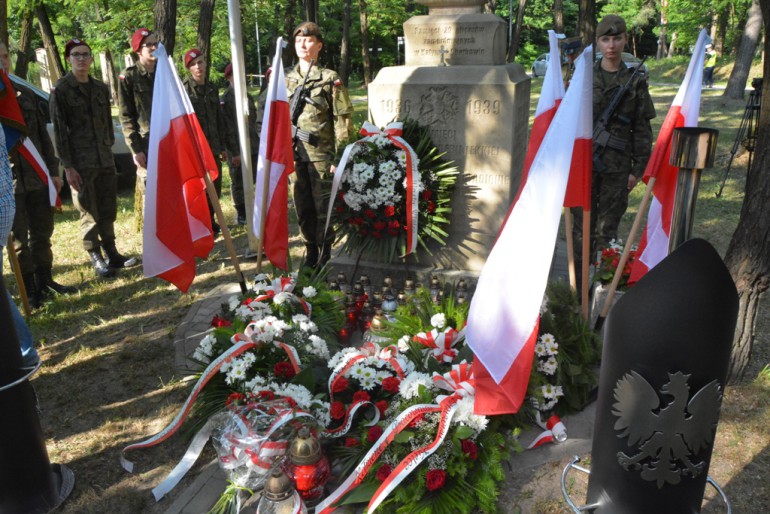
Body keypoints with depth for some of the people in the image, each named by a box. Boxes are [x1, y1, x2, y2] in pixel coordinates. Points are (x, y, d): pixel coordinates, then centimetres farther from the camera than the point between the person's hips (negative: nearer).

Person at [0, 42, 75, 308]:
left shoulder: (27, 94, 11)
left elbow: (43, 136, 12)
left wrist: (53, 171, 9)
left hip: (38, 178, 4)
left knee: (42, 234, 11)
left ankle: (45, 280, 24)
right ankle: (29, 289, 14)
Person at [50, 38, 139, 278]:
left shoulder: (101, 88, 12)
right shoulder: (61, 90, -3)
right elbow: (59, 131, -6)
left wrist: (110, 148, 12)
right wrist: (67, 166, -11)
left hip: (106, 159, 5)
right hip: (80, 163, -4)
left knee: (108, 211, 8)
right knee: (89, 214, -1)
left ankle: (112, 253, 19)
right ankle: (96, 259, 9)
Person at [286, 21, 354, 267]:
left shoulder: (330, 79, -2)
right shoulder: (287, 80, 12)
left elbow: (343, 119, -5)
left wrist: (339, 156, -10)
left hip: (321, 153, -4)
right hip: (296, 153, 5)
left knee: (323, 207, 1)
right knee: (302, 207, 10)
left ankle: (325, 254, 14)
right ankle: (310, 250, 24)